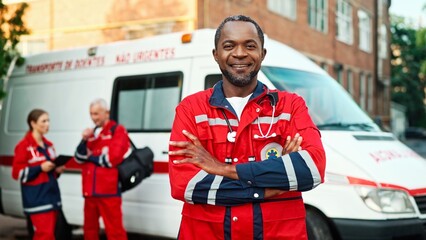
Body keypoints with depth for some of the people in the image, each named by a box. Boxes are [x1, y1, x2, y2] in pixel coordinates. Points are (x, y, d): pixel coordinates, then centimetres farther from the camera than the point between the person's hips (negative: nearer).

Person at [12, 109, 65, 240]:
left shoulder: (48, 145, 16)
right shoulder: (24, 146, -7)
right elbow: (17, 173, -11)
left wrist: (57, 170, 5)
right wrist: (40, 168, -19)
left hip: (52, 195, 8)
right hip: (37, 198, -8)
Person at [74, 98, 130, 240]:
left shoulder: (118, 131, -2)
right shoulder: (91, 134, 18)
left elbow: (113, 157, -14)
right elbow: (79, 158, 11)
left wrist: (92, 158, -1)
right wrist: (84, 141, -5)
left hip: (108, 190, -7)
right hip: (90, 190, 7)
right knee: (90, 227, 15)